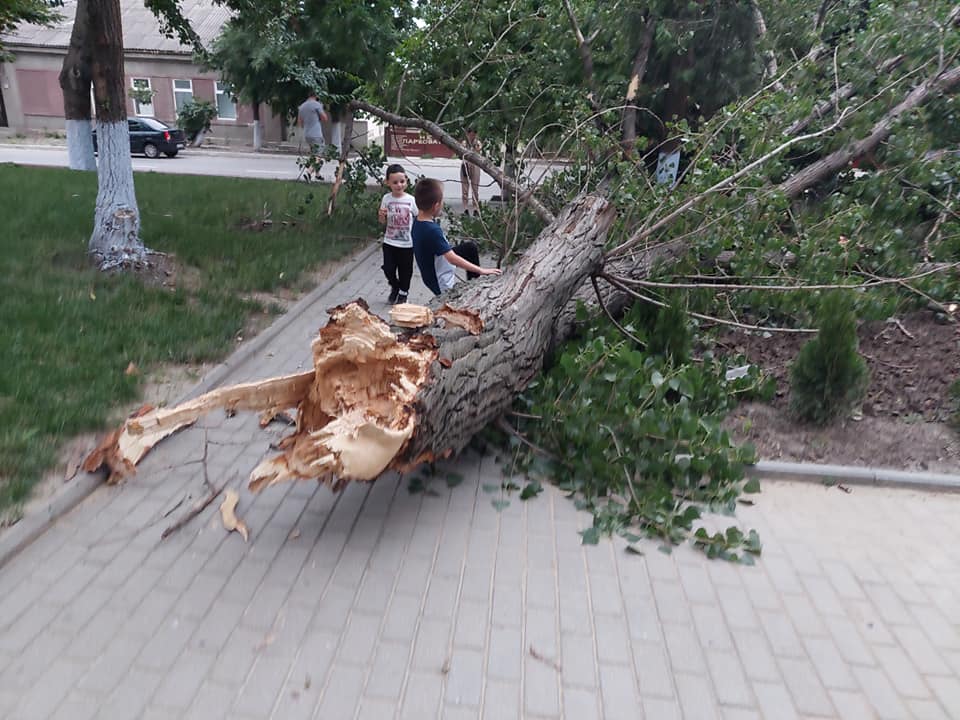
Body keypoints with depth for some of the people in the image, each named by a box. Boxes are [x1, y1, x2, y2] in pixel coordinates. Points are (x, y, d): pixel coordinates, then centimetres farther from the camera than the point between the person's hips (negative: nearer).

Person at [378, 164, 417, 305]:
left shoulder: (411, 199, -8)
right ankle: (395, 287, 32)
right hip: (389, 242, 1)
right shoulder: (386, 199, -3)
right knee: (388, 269, 2)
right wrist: (382, 216, -18)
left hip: (407, 244, -1)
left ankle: (403, 293, 33)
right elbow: (383, 222, 4)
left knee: (405, 270, 9)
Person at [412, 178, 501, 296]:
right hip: (444, 285, -9)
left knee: (470, 247, 14)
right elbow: (453, 259, -33)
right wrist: (481, 270, -28)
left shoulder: (418, 221, -8)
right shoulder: (432, 230, -34)